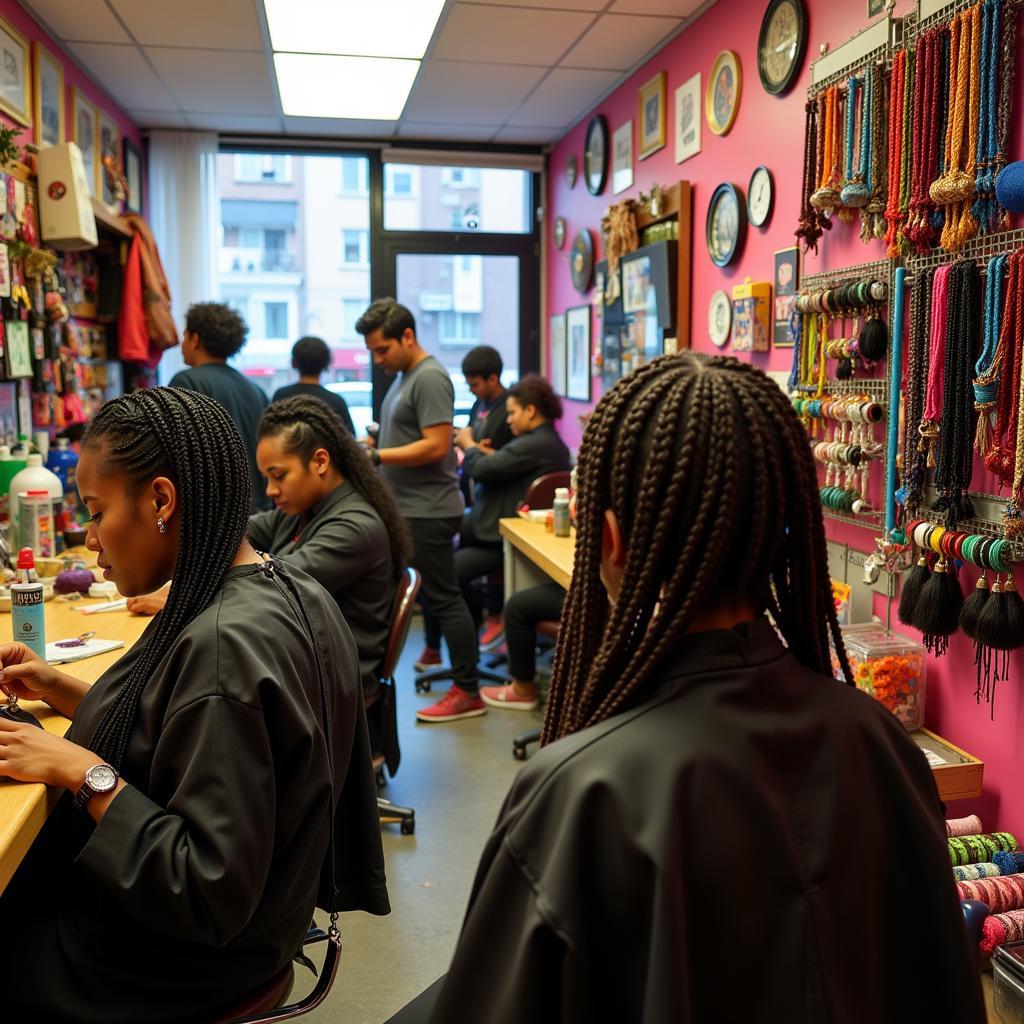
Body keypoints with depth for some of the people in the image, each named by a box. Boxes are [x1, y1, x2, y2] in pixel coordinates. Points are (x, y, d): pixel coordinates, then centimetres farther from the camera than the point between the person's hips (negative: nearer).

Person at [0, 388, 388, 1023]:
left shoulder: (223, 647, -31)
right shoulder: (291, 593, -4)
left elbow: (210, 899, -28)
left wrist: (83, 772, -23)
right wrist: (62, 691, 3)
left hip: (171, 963, -7)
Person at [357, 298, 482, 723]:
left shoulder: (429, 378, -15)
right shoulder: (404, 376, 15)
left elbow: (436, 446, -22)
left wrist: (377, 457, -20)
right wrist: (373, 442, 7)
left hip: (428, 511, -10)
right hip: (408, 509, 10)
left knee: (444, 598, -3)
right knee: (435, 595, 14)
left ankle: (468, 692, 6)